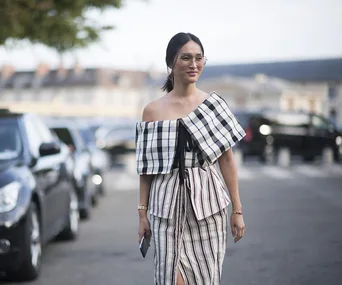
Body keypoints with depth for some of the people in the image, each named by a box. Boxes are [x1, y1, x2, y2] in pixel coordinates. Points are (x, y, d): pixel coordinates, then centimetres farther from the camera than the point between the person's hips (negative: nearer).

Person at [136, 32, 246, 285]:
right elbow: (146, 167, 6)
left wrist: (237, 209, 2)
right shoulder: (153, 110, 3)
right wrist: (142, 212, 4)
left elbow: (227, 159, 4)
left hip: (207, 200, 0)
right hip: (168, 203, 0)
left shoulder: (214, 104, 3)